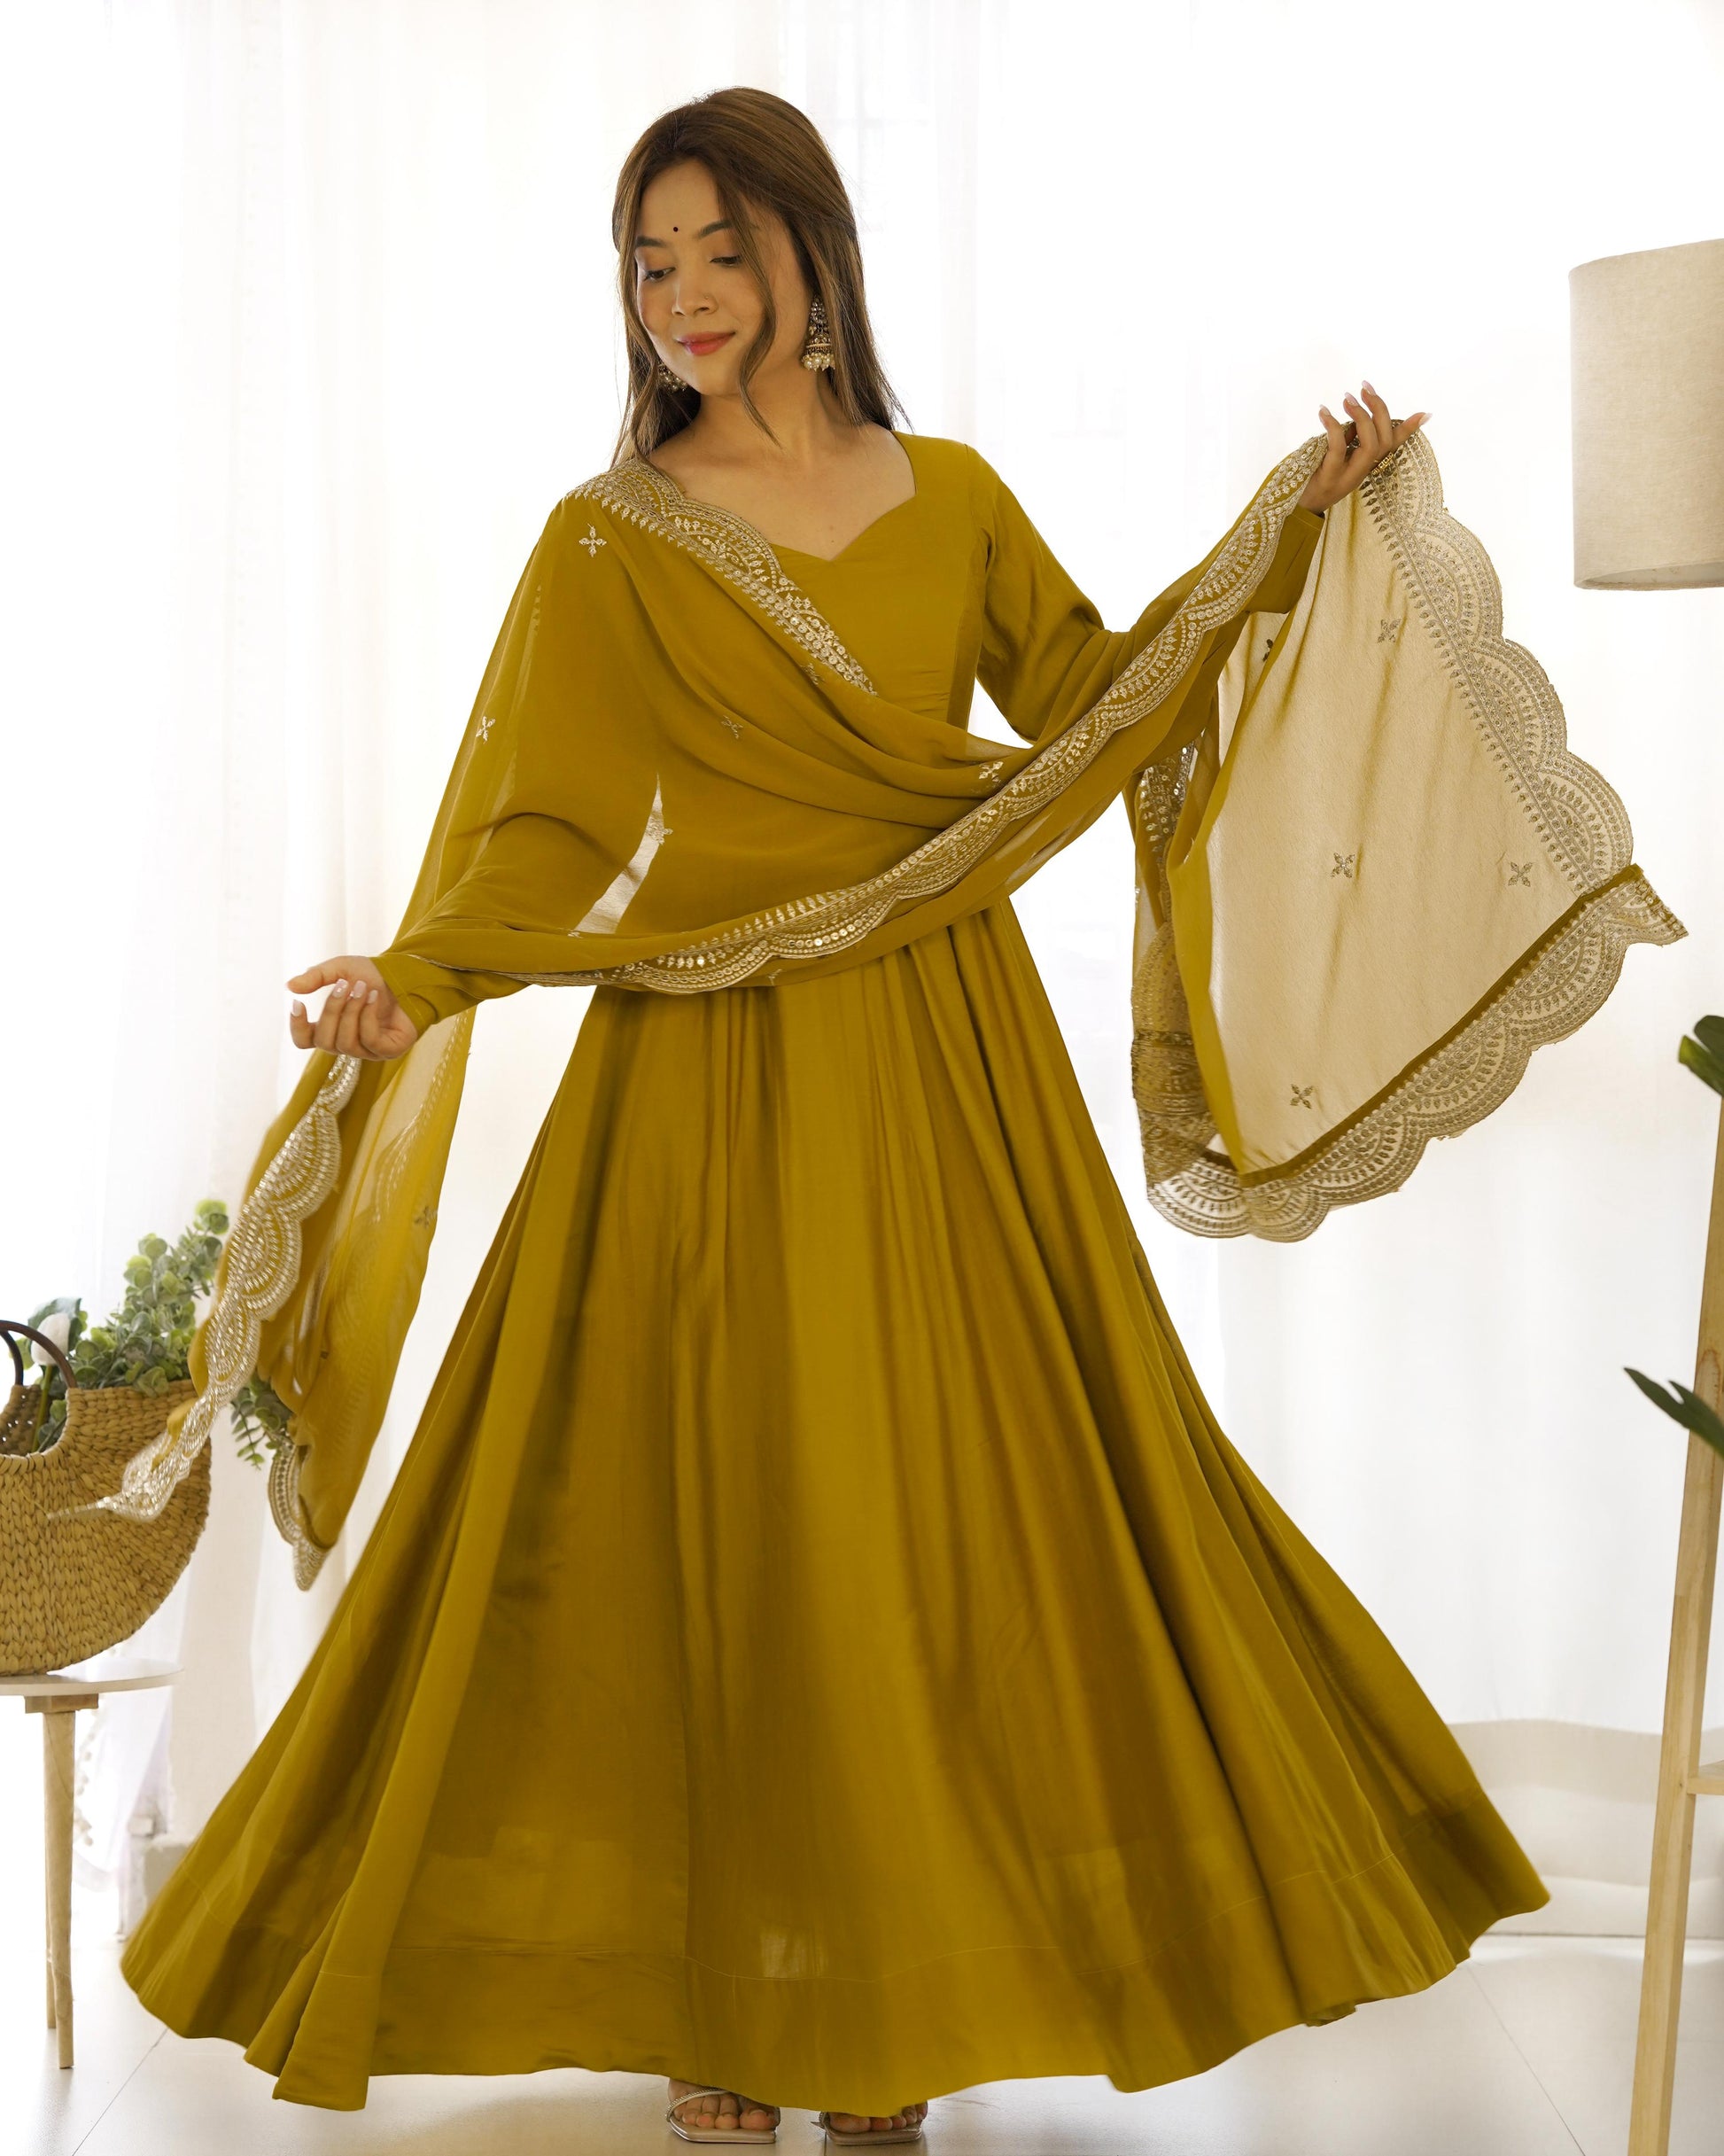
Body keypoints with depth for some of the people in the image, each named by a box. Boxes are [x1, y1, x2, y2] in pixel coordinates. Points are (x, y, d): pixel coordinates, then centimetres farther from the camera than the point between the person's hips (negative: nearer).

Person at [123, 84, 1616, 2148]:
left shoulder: (953, 499, 9)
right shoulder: (610, 539, 0)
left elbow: (1092, 702, 13)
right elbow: (546, 828, -6)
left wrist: (1292, 523, 10)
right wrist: (412, 975, -23)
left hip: (943, 1068, 3)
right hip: (713, 1078, -3)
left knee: (950, 1507, 5)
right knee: (721, 1523, -1)